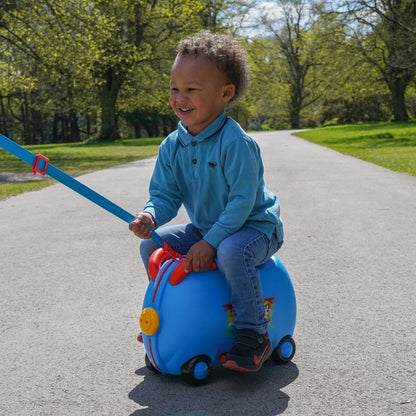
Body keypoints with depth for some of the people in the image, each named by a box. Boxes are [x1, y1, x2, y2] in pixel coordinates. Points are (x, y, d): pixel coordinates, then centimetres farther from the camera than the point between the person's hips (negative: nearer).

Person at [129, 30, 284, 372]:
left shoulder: (236, 142, -25)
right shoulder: (172, 146, -3)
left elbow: (242, 201, -26)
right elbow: (165, 195, -1)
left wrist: (210, 242, -29)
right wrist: (150, 217, -24)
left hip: (253, 226, -7)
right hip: (204, 228, 7)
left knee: (232, 252, -38)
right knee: (151, 247, 2)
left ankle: (254, 336, -21)